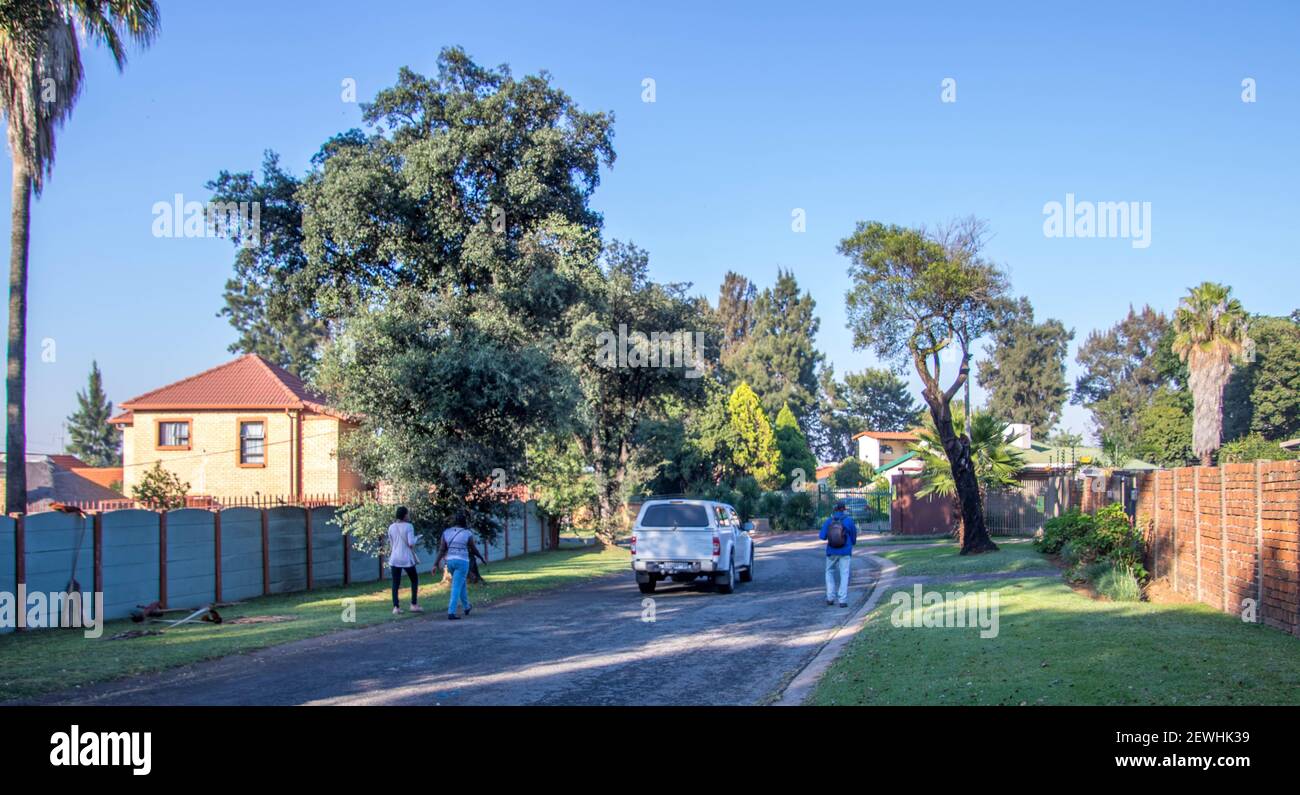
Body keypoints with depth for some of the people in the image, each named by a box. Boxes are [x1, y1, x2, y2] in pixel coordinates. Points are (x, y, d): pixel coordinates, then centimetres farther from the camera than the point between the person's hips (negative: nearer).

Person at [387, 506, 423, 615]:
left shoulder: (391, 527, 5)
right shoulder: (409, 526, -10)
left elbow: (391, 544, 12)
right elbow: (411, 543, -16)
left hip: (394, 558, 4)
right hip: (407, 559, -4)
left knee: (396, 583, 6)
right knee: (414, 580, 14)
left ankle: (396, 607, -3)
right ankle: (414, 605, 10)